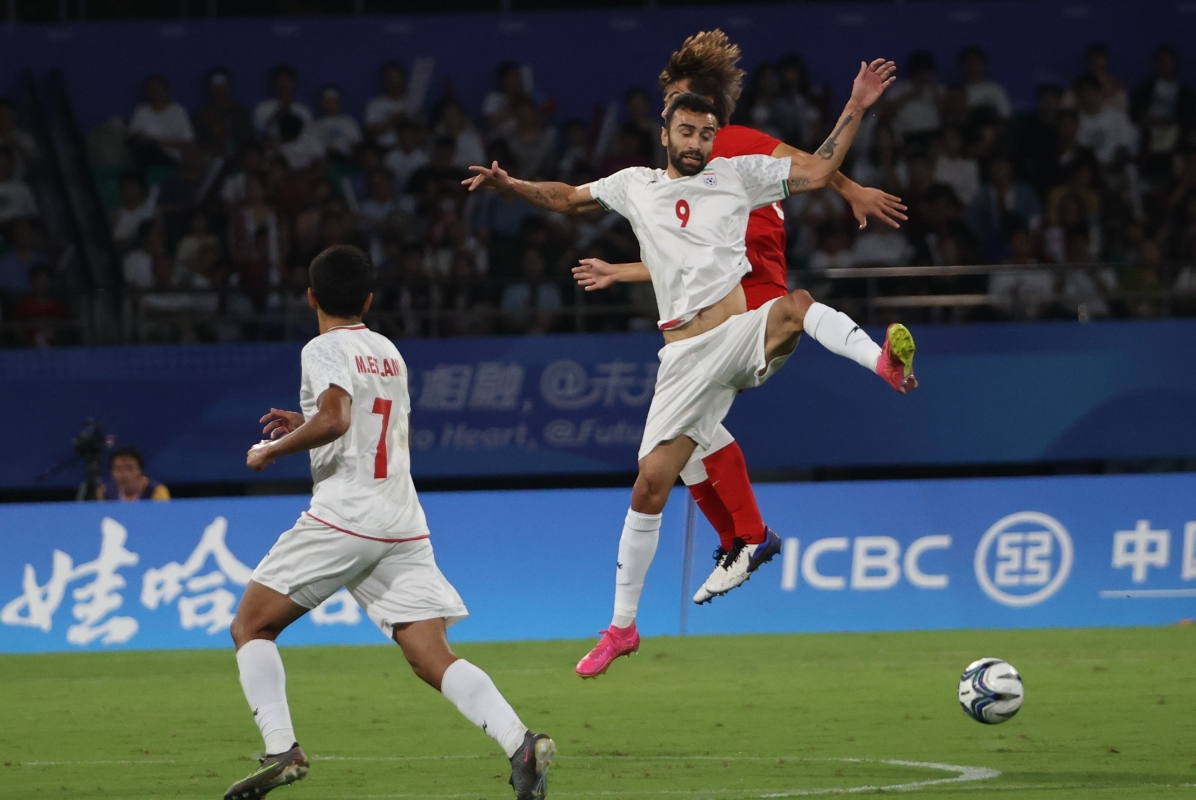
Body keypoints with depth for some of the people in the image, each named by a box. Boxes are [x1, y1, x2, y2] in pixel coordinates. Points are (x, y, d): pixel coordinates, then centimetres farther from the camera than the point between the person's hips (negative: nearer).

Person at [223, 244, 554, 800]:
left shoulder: (326, 349, -2)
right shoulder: (388, 352, 21)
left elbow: (334, 420, -20)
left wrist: (271, 450, -6)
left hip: (344, 518, -6)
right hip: (404, 524, 7)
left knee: (251, 627, 6)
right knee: (430, 656, -2)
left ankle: (281, 749, -11)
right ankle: (520, 743, -23)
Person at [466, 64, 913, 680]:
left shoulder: (737, 174, 8)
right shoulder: (636, 187, 16)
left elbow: (815, 173, 6)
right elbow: (567, 198, 28)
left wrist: (855, 109, -4)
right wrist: (510, 185, 12)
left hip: (742, 335, -2)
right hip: (685, 356, 2)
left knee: (796, 304, -37)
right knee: (650, 485, -1)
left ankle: (885, 362, -55)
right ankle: (622, 626, 9)